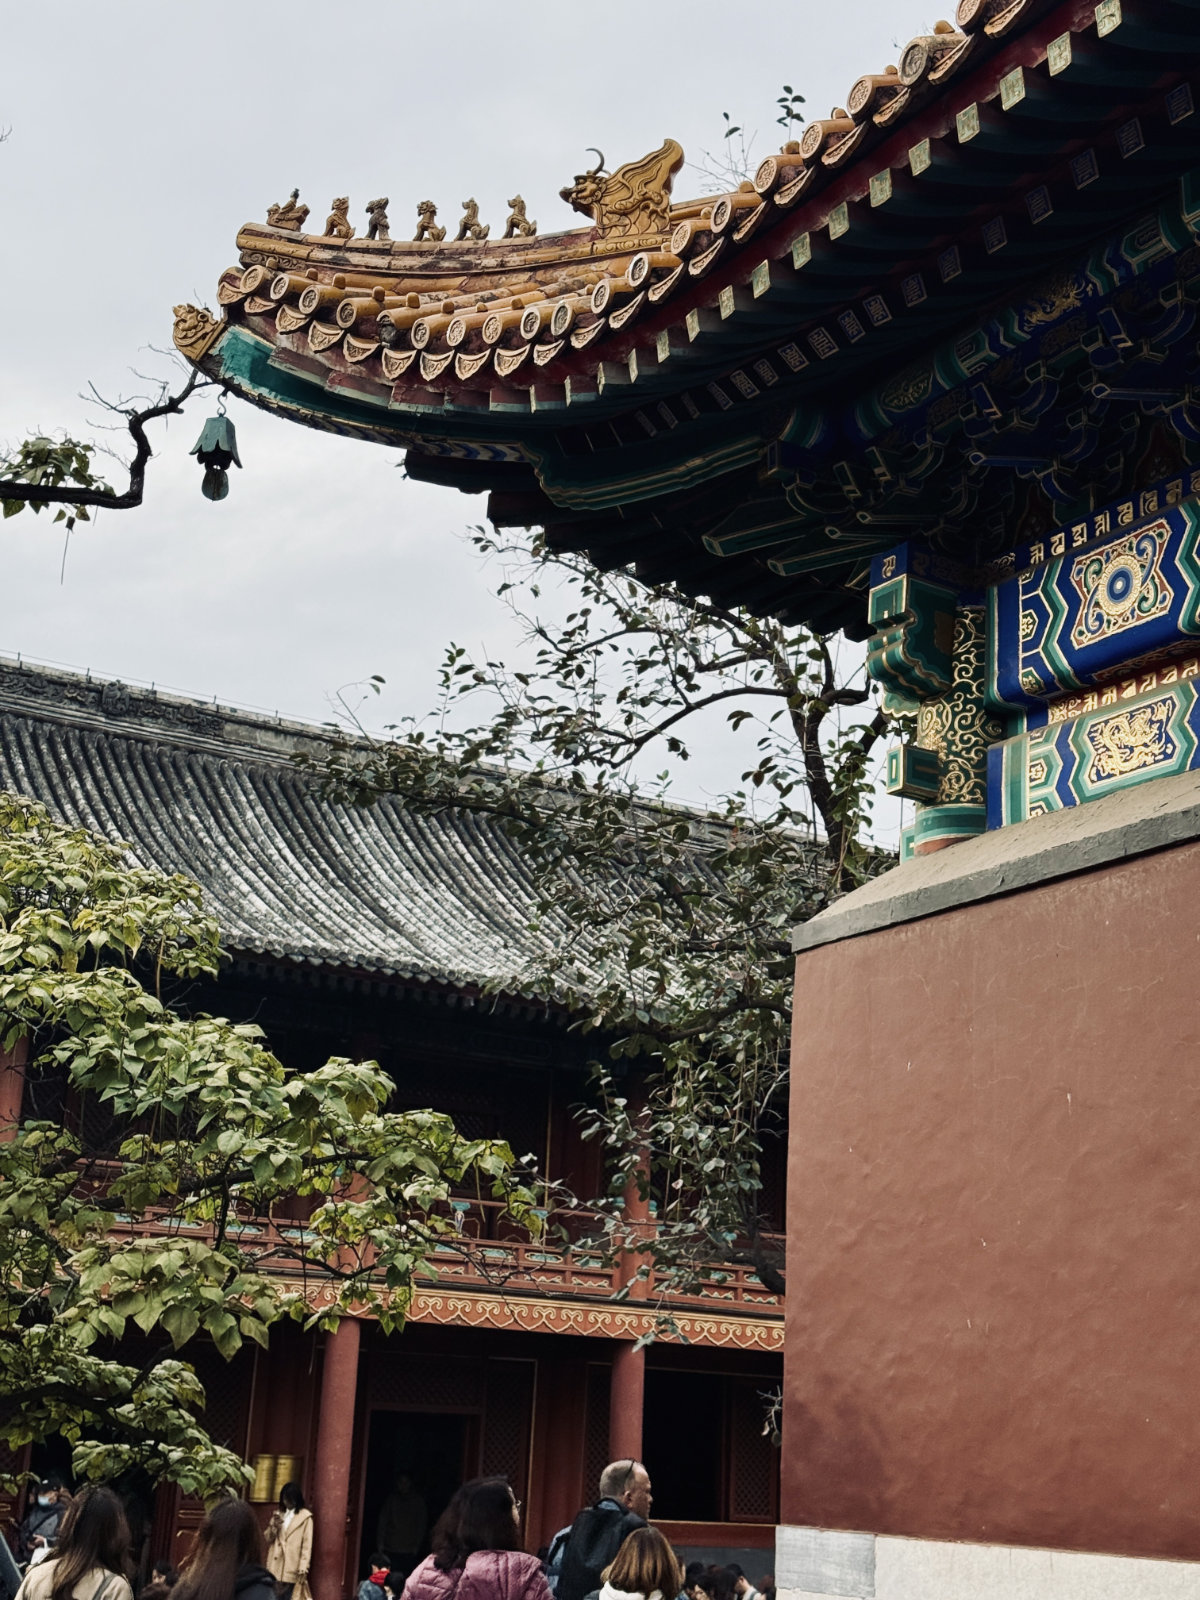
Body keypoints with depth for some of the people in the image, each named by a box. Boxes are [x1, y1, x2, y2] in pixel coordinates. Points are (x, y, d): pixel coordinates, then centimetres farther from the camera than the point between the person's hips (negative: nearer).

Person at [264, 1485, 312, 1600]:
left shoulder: (305, 1517, -4)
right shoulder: (278, 1515, 15)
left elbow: (307, 1544, -7)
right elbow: (268, 1538, 14)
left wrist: (303, 1568, -13)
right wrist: (274, 1526, -6)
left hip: (292, 1569, -5)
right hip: (275, 1567, 5)